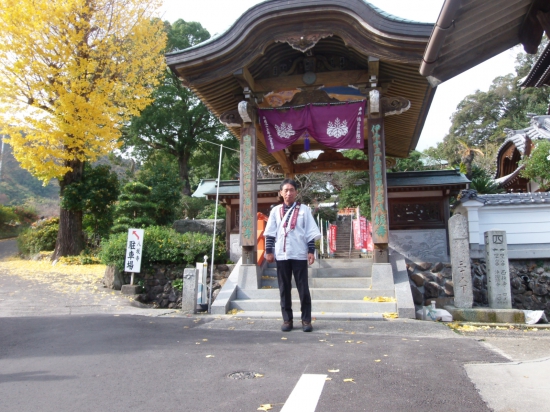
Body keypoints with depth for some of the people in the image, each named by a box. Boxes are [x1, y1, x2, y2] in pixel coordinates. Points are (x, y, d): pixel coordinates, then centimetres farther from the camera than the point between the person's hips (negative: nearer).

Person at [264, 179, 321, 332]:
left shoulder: (304, 209, 3)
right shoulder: (276, 210, 7)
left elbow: (310, 232, 1)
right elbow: (270, 233, 7)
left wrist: (311, 251, -5)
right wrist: (269, 251, 1)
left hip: (299, 254, -2)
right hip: (281, 255, 2)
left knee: (303, 288, 2)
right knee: (284, 288, 7)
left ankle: (306, 320, 11)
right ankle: (287, 319, 16)